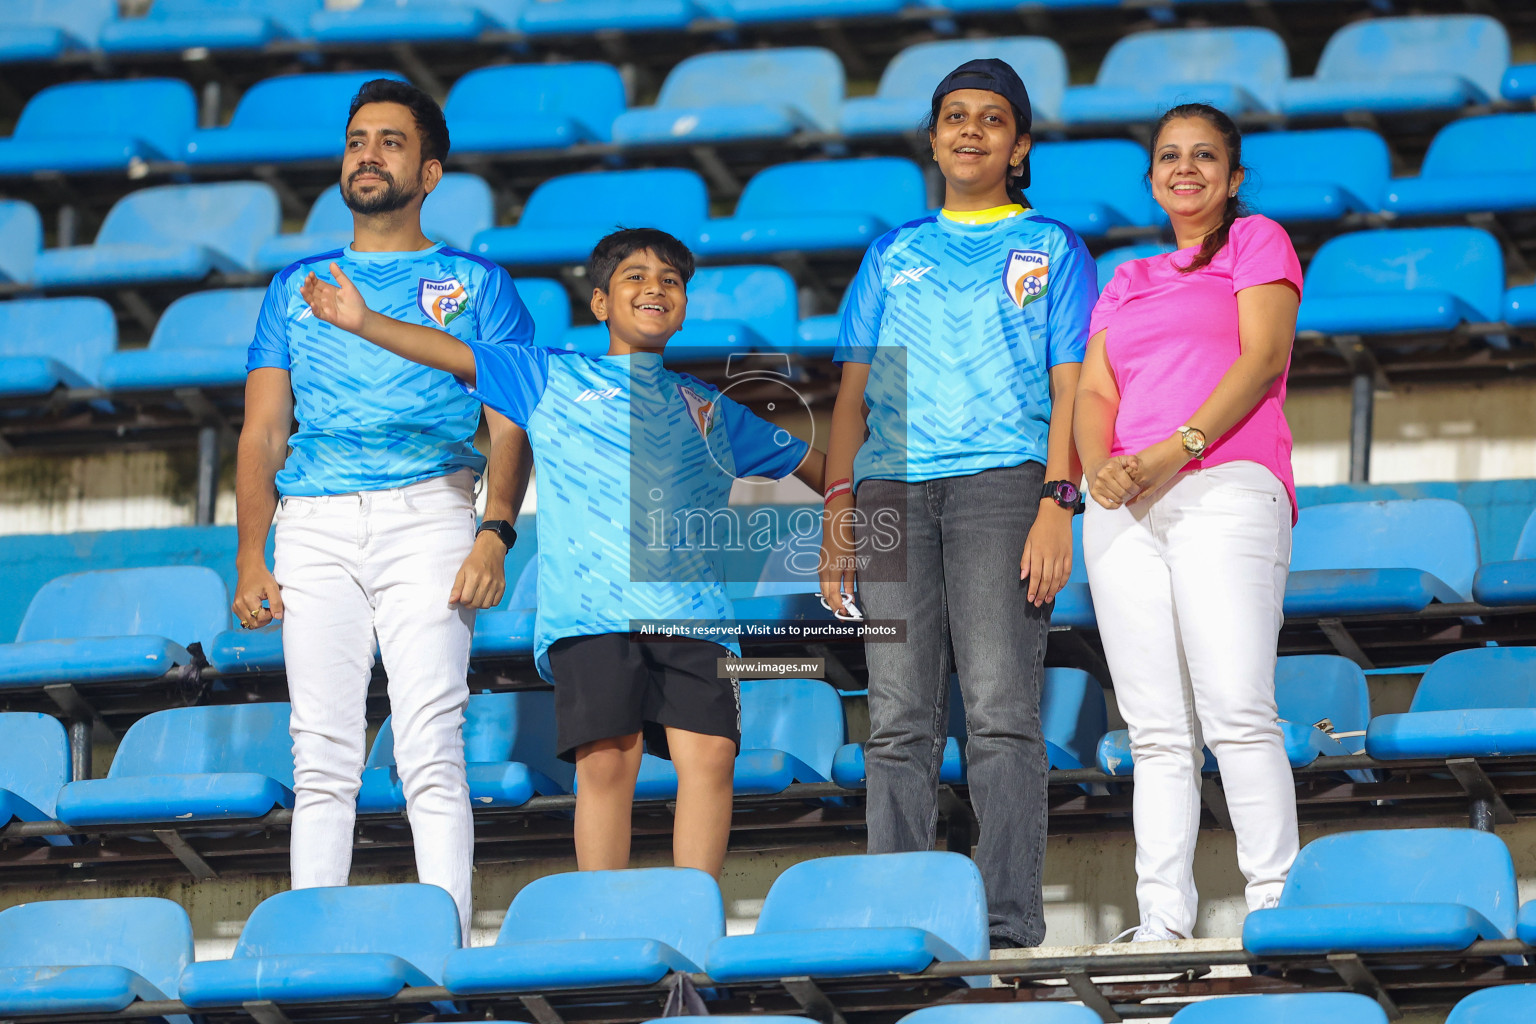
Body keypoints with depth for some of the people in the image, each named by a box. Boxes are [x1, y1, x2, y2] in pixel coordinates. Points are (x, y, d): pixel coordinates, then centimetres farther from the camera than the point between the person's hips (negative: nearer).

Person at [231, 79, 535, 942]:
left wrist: (495, 533, -12)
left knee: (431, 748, -13)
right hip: (315, 523, 3)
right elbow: (263, 433, 16)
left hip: (426, 512, -3)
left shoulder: (475, 282, 14)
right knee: (323, 755, -3)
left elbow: (511, 424, 5)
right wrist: (252, 557, 4)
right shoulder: (299, 285, 22)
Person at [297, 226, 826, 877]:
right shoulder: (553, 378, 17)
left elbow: (811, 465, 34)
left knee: (708, 755, -14)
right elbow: (455, 354, 7)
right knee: (606, 761, -14)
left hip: (691, 608, 2)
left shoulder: (710, 407, 24)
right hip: (589, 607, -2)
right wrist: (364, 323, -5)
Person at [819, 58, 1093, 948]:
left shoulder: (1052, 249, 13)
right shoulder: (893, 255, 22)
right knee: (899, 719, -3)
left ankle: (1012, 919, -15)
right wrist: (839, 508, 5)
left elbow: (1070, 389, 4)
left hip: (1001, 477, -3)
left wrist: (1056, 505, -9)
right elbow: (854, 390, 18)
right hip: (891, 490, 3)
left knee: (1002, 708, -12)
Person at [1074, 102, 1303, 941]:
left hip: (1224, 487, -5)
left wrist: (1179, 449, -13)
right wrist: (1099, 464, -7)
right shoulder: (1127, 283, 27)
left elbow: (1262, 358, -1)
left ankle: (1276, 902, -19)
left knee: (1236, 709, -17)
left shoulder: (1258, 243, 13)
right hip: (1125, 510, 5)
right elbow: (1094, 392, 16)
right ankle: (1162, 919, -6)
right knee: (1158, 730, -2)